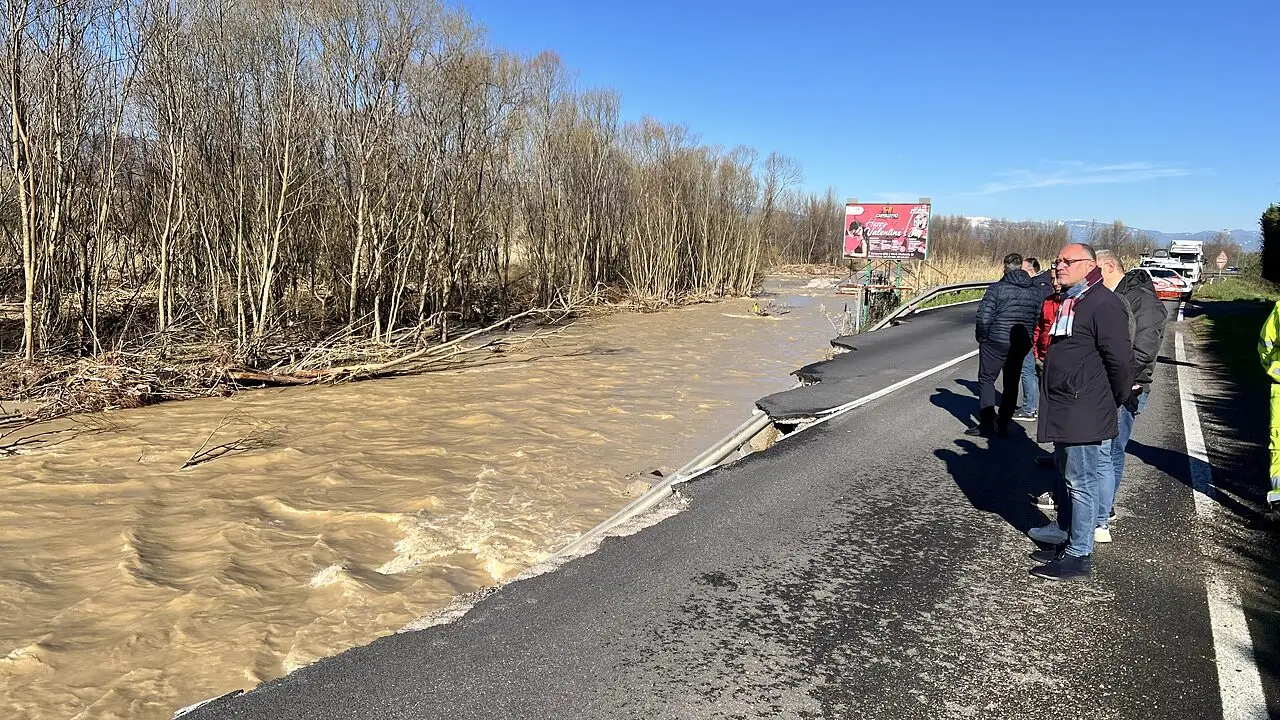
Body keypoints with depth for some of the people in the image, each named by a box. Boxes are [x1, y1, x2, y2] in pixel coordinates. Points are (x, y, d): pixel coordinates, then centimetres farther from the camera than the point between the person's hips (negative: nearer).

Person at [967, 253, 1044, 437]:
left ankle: (987, 424, -3)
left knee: (986, 380, 4)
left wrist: (982, 338, -1)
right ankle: (1003, 424, 19)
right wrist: (1028, 339, 15)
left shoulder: (996, 288, -11)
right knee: (1011, 383, 15)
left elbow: (984, 318, -15)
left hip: (996, 341, -5)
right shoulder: (1035, 291, 5)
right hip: (1022, 344, 5)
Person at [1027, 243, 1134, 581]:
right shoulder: (1069, 301, 14)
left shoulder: (1103, 304, -17)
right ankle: (1065, 536, 33)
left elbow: (1120, 359, -18)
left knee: (1080, 482, -3)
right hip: (1062, 411, 10)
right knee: (1065, 476, 19)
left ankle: (1078, 557, 5)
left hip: (1083, 414, -10)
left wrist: (1116, 401, -6)